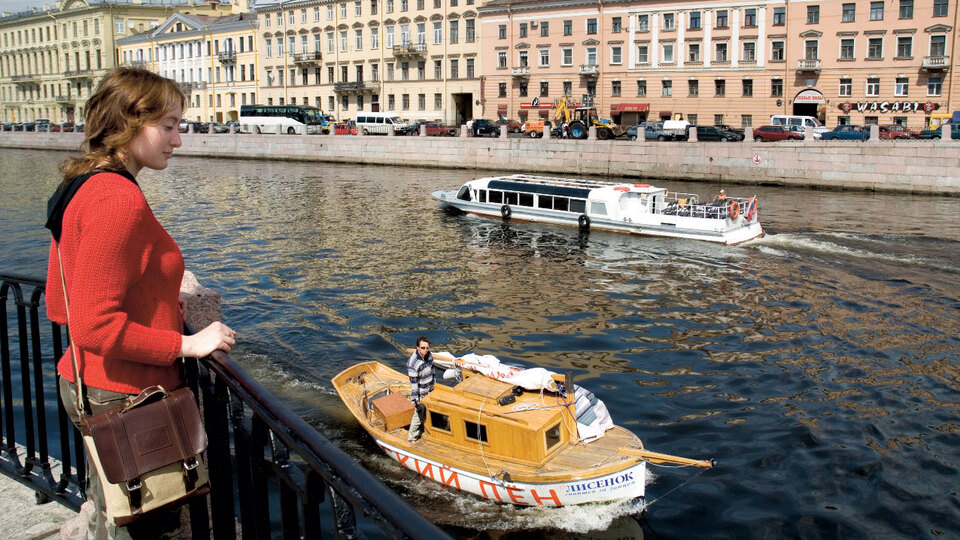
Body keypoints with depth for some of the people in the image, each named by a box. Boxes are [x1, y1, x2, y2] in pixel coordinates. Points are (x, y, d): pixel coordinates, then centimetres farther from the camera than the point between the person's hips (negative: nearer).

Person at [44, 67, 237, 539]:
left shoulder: (81, 188, 8)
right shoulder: (119, 199, -22)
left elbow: (59, 305, 13)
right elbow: (94, 326, -26)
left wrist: (157, 303, 13)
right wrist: (187, 344, -19)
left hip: (84, 384, 10)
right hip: (125, 400, -10)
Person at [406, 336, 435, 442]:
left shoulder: (428, 355, -8)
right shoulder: (413, 363, -31)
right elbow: (413, 383, -26)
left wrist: (432, 384, 18)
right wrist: (415, 401, -21)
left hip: (429, 390, 7)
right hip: (420, 393, -7)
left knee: (426, 413, 22)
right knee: (419, 414, 4)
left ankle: (421, 432, 42)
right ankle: (412, 437, 22)